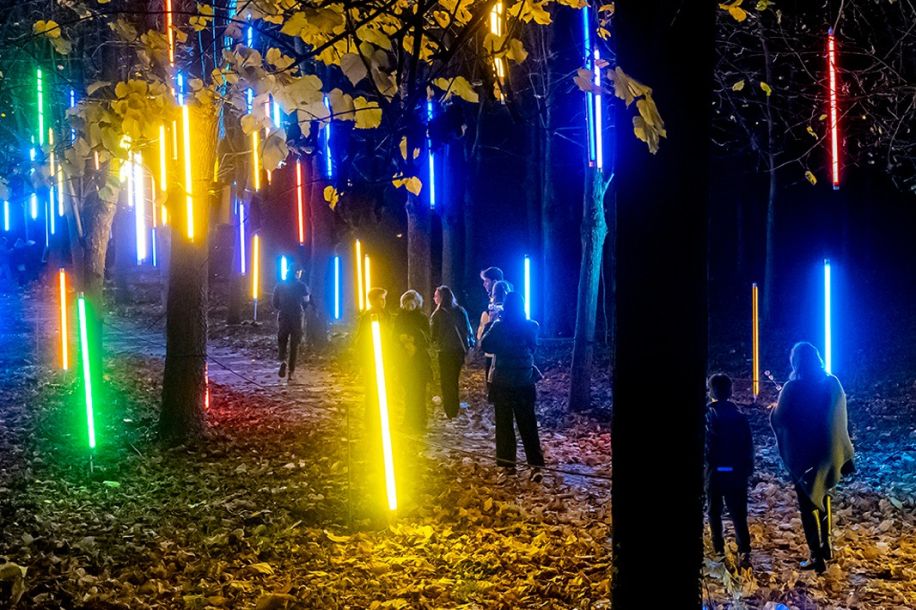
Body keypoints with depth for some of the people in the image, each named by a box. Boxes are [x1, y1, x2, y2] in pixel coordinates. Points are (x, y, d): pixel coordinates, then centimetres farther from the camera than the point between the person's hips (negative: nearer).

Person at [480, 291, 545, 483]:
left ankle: (508, 465, 8)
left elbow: (484, 345, 0)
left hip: (502, 382, -2)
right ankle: (536, 465, 3)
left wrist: (488, 325, 8)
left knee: (504, 424, 8)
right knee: (528, 424, 9)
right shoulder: (531, 326, -4)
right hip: (524, 382, 2)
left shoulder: (499, 326, -12)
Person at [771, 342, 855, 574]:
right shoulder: (833, 383, -3)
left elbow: (778, 420, -11)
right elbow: (840, 420, 2)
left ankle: (817, 556, 8)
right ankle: (826, 545, 33)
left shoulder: (793, 387, -17)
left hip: (802, 454, -5)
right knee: (822, 496, 24)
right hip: (828, 453, 5)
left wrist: (776, 407, 10)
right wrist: (845, 455, 9)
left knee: (807, 504, 5)